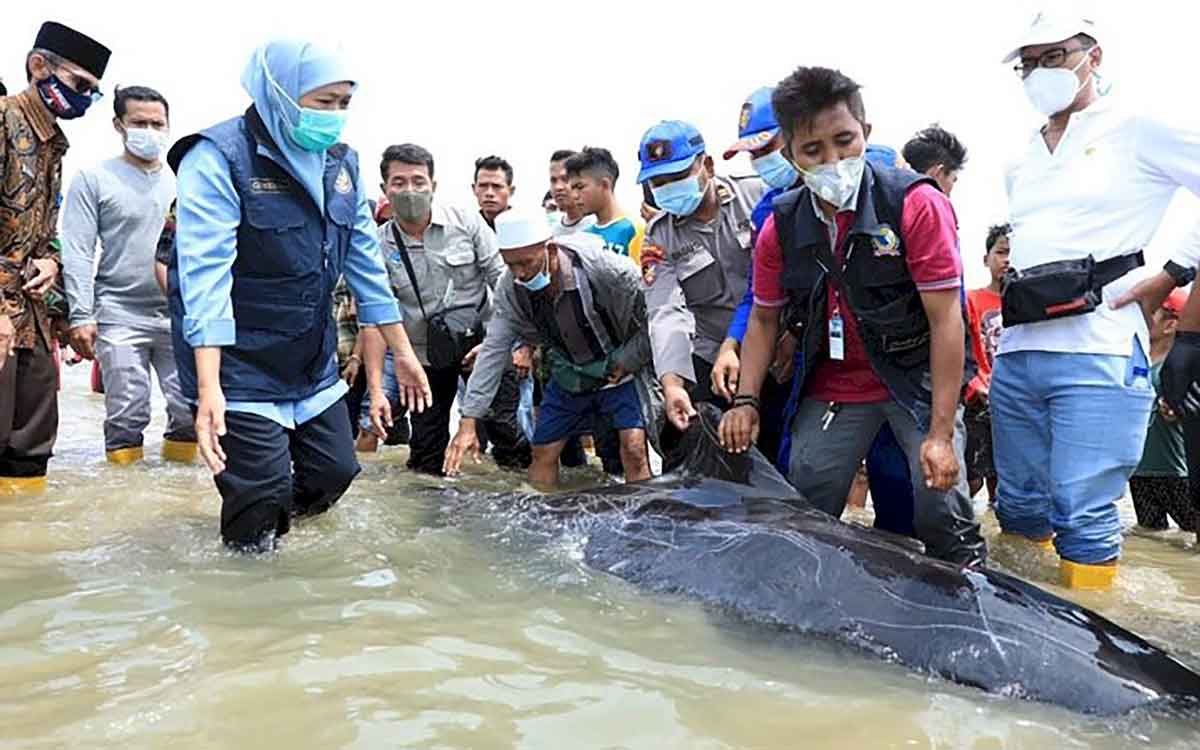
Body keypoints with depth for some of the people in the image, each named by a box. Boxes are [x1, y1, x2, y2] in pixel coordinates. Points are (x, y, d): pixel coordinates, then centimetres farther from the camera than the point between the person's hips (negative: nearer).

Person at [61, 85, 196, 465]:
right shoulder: (94, 179, 2)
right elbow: (78, 253, -3)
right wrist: (81, 316, -10)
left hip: (181, 315, 3)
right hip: (121, 316, -3)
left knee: (192, 408, 2)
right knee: (127, 413, 2)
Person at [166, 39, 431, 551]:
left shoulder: (340, 162, 4)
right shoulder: (218, 158, -16)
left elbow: (365, 261, 10)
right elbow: (205, 273, -25)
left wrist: (402, 351, 10)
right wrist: (209, 387, -33)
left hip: (314, 364, 7)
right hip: (239, 365, -6)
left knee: (335, 473, 11)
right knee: (262, 503, -4)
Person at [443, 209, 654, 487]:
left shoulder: (601, 266, -30)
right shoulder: (510, 289, -16)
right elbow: (493, 352, -15)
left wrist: (629, 361, -17)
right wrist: (468, 422, -20)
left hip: (620, 367, -4)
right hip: (570, 373, 5)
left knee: (634, 448, -18)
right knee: (542, 453, 6)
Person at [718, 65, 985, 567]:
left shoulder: (917, 204, -18)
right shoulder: (781, 227, -6)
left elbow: (946, 320, -20)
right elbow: (764, 318, 6)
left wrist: (941, 433, -23)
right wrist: (746, 401, -7)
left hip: (917, 375, -3)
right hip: (833, 386, 4)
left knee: (941, 500, -13)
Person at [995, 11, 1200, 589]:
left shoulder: (1138, 130, 2)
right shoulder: (1020, 166, 22)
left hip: (1099, 352, -6)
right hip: (1016, 351, 7)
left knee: (1083, 516, -10)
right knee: (1019, 507, 10)